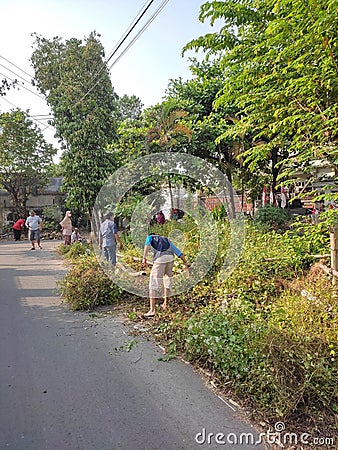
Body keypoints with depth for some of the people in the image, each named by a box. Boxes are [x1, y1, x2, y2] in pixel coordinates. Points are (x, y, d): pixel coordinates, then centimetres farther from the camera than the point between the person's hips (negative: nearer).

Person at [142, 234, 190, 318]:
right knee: (168, 279, 25)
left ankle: (152, 310, -6)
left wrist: (144, 258, -11)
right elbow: (178, 252, 29)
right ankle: (165, 303, 30)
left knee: (154, 282, -2)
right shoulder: (167, 240, 36)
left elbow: (147, 245, 0)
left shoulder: (150, 237, 25)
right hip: (170, 257, 4)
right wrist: (186, 263, 28)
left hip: (160, 259, -4)